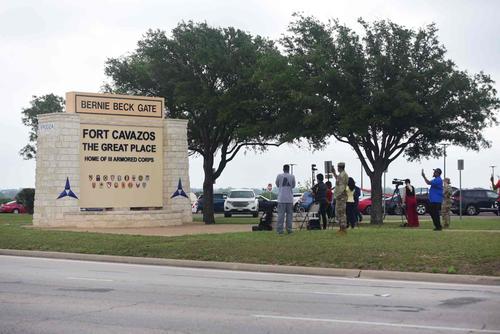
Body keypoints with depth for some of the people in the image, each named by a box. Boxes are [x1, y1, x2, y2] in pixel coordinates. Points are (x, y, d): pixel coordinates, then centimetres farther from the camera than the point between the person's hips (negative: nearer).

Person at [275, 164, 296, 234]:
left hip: (281, 199, -1)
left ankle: (280, 230, -3)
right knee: (289, 214, 8)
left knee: (281, 214, 0)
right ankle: (289, 229, 6)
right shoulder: (292, 177, 0)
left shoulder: (279, 176, -2)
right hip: (289, 199, 1)